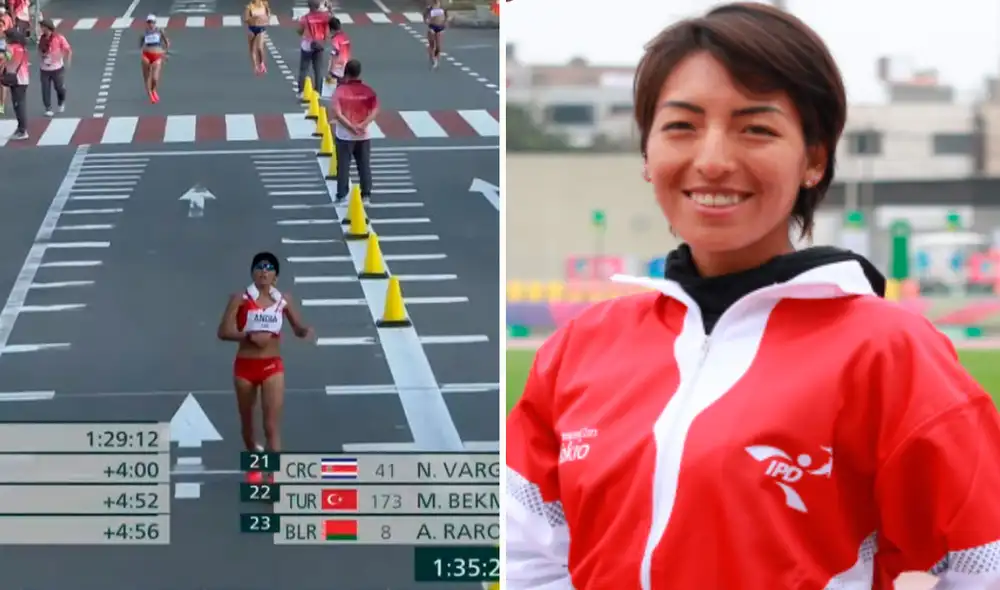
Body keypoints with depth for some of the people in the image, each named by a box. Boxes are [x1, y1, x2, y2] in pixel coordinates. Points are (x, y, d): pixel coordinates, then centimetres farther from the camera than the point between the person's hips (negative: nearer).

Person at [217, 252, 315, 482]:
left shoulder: (283, 300, 0)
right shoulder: (241, 299, -7)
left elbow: (298, 327, 9)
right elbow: (224, 331, -10)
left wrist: (307, 331, -15)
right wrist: (249, 336, -25)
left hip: (272, 366, 0)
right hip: (245, 366, 0)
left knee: (272, 425, -9)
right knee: (247, 419, 17)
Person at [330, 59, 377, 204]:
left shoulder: (340, 90, -8)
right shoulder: (368, 91, -1)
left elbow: (336, 113, -16)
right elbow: (375, 111, -9)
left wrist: (351, 127, -14)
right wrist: (362, 125, -15)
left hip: (344, 136, -2)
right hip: (364, 136, 2)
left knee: (343, 166, 4)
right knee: (364, 166, 9)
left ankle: (342, 196, 3)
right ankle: (366, 195, 9)